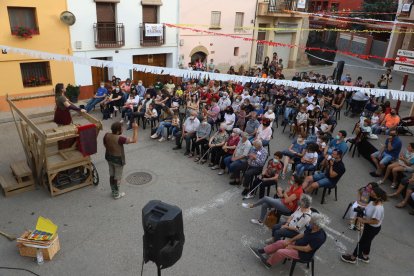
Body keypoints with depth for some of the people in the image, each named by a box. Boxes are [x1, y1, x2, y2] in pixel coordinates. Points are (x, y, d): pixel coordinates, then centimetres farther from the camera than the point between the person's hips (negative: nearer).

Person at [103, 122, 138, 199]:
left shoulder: (106, 135, -11)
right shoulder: (120, 138, -31)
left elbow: (105, 145, 7)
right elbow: (134, 140, -29)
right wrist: (135, 129, -25)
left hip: (109, 157, 7)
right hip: (118, 159, -7)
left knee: (111, 175, 23)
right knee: (117, 177, 12)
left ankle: (113, 191, 41)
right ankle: (116, 194, 28)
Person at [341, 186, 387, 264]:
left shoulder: (378, 208, -37)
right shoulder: (373, 201, -11)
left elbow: (375, 221, -31)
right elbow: (367, 210, 7)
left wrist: (363, 221, -24)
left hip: (373, 228, -8)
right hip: (369, 226, 8)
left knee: (362, 242, 11)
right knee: (367, 241, 27)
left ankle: (352, 258, 31)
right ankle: (365, 257, 51)